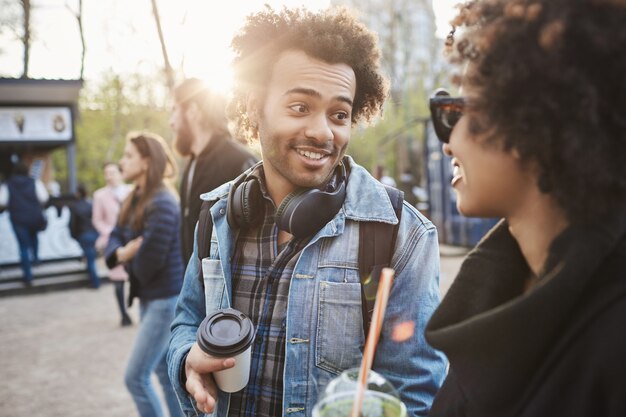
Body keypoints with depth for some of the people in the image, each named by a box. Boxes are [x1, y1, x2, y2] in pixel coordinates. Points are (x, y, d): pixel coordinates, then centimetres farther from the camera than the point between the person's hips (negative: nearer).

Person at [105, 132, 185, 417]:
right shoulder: (135, 199, 9)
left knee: (135, 377, -3)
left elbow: (149, 260, -23)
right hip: (150, 296, 9)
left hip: (166, 298, -9)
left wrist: (131, 257, -1)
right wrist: (121, 252, -14)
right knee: (165, 372, 17)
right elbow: (116, 236, 9)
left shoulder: (162, 204, -21)